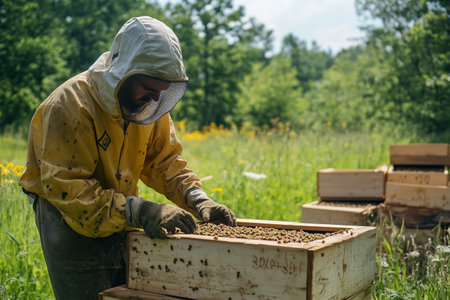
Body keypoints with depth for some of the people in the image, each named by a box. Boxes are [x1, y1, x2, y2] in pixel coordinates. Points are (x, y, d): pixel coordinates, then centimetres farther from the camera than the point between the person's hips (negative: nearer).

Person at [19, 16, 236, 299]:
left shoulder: (148, 104, -3)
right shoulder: (71, 105, -24)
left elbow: (166, 161, 4)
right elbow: (68, 189, -29)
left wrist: (198, 199, -14)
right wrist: (140, 212, -37)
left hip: (121, 219, 6)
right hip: (72, 223, -6)